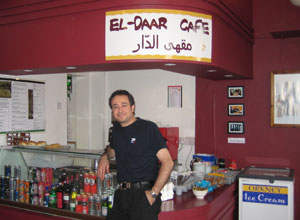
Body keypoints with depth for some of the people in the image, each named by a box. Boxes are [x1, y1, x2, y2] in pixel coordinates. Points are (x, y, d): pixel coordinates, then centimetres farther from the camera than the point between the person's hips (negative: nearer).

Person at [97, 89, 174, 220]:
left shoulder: (148, 128, -10)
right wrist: (105, 157, 8)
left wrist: (153, 194, -18)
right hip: (121, 194, 7)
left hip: (143, 193, -6)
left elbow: (168, 162, -15)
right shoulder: (116, 129, 11)